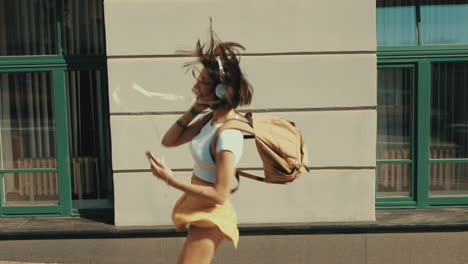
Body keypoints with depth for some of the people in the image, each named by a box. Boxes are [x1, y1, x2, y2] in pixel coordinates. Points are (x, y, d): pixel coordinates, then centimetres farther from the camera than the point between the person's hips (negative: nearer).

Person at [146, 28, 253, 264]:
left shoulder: (228, 135, -28)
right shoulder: (212, 119, -1)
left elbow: (220, 194, -27)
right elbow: (169, 141, 5)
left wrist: (171, 180, -28)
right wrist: (194, 110, -6)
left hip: (209, 215, -9)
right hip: (199, 209, 9)